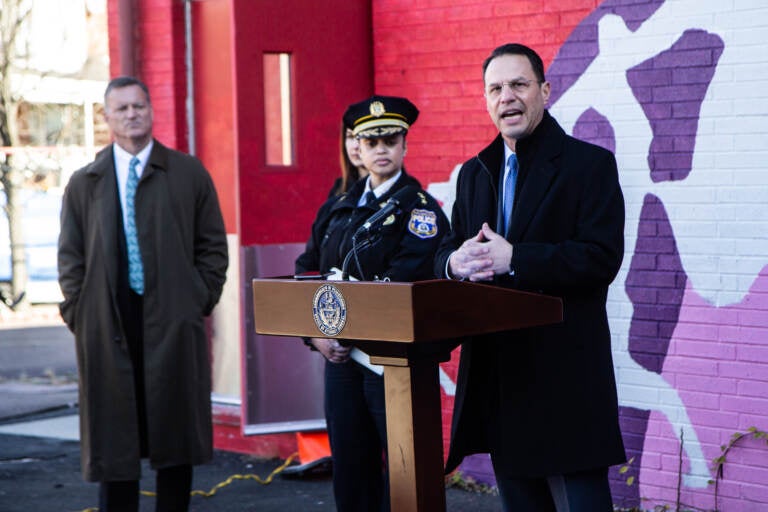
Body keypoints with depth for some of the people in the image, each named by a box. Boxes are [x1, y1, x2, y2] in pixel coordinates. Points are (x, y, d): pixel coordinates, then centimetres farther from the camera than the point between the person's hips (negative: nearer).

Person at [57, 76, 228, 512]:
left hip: (173, 325, 0)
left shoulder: (189, 174, 7)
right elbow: (70, 258, 10)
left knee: (176, 433, 5)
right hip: (108, 327, 1)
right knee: (113, 440, 3)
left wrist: (200, 301, -1)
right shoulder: (84, 183, 10)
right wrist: (78, 312, 0)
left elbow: (213, 245, 7)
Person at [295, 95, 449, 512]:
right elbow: (305, 274, 13)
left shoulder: (419, 210, -5)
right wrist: (316, 334, -1)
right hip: (339, 357, 6)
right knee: (350, 471, 10)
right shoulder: (336, 209, 14)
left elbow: (400, 290, -17)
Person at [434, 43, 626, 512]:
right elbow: (445, 253, 15)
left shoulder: (590, 164, -4)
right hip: (496, 371, 6)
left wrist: (512, 259, -22)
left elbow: (602, 258, -15)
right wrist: (457, 261, -10)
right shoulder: (474, 173, 16)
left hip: (564, 374, -6)